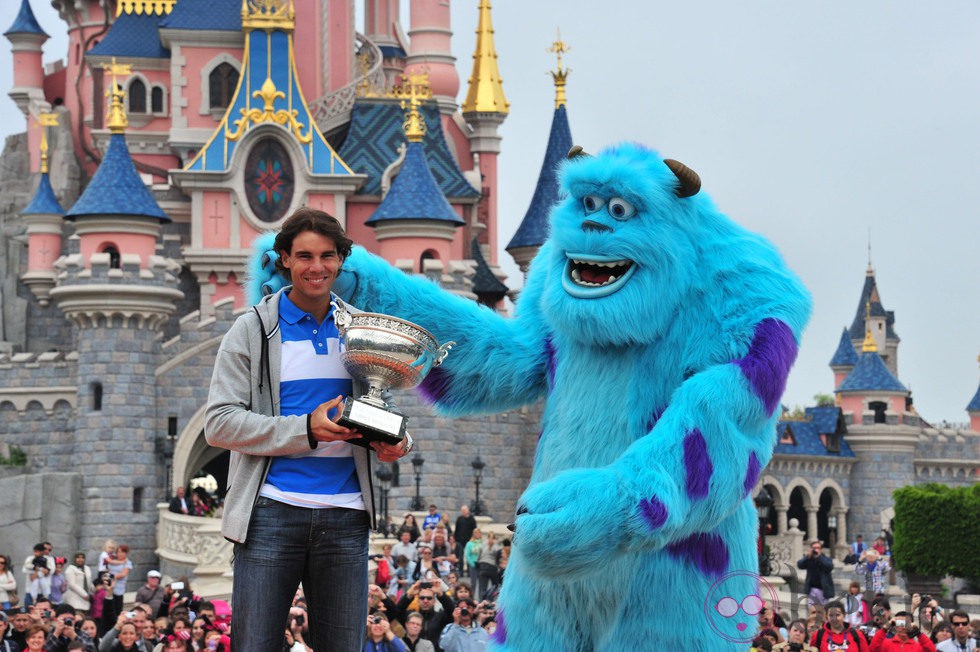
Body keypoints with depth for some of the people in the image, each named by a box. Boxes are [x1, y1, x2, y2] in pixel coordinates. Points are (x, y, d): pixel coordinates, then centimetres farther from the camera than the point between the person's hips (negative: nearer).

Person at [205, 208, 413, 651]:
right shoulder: (254, 330, 2)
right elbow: (219, 423, -6)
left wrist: (395, 442, -4)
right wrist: (305, 429, -17)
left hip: (345, 517, 3)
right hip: (272, 514, -3)